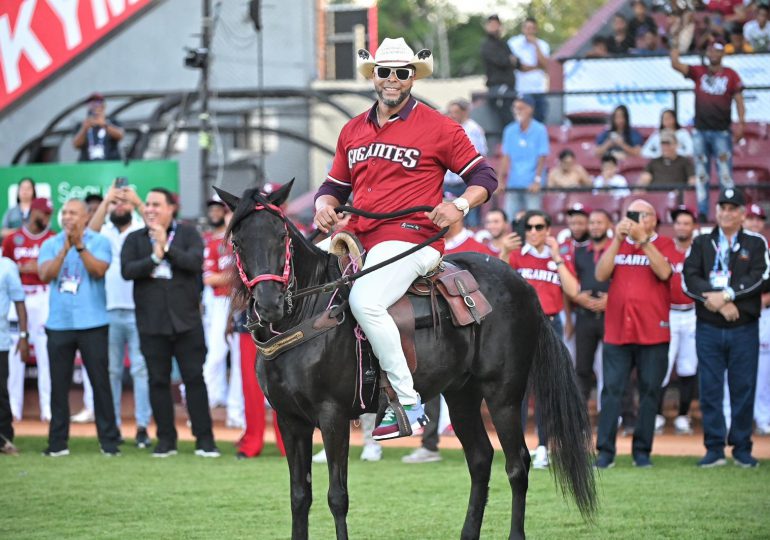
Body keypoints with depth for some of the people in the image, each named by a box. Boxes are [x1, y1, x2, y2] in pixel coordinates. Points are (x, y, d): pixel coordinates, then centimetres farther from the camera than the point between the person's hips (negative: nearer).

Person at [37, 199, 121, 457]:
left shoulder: (99, 242, 2)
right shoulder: (51, 245, 8)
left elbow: (99, 270, -13)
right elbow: (45, 274, -6)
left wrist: (80, 245, -19)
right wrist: (66, 248, -15)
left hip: (92, 322, -2)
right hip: (58, 324, 2)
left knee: (100, 381, -1)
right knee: (59, 384, 4)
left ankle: (109, 440, 2)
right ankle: (57, 442, 9)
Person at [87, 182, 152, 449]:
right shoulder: (104, 232, 10)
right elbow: (90, 233, -11)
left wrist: (139, 202, -24)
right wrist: (105, 201, -19)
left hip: (138, 312, -2)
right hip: (110, 311, 2)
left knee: (141, 370, -2)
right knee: (111, 371, 5)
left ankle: (142, 427, -2)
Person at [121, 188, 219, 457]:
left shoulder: (188, 233, 5)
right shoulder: (135, 239, 8)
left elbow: (196, 261, -12)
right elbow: (126, 271, -7)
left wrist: (167, 247, -17)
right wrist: (154, 258, -17)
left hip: (186, 321, -2)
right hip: (151, 323, 2)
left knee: (195, 379, -2)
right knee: (158, 381, 5)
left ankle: (204, 439, 1)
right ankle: (166, 440, 13)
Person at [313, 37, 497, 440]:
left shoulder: (438, 128, 2)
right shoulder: (353, 130, 19)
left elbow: (483, 176, 4)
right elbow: (335, 184, 27)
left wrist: (460, 206, -16)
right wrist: (324, 204, 3)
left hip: (410, 238, -8)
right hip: (356, 237, 8)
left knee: (364, 300, -31)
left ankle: (408, 404, -27)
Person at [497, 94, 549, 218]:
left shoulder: (540, 130, -3)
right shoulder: (510, 131, 7)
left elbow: (542, 158, -5)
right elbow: (506, 157, 8)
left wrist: (537, 180, -12)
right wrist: (500, 180, 1)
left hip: (532, 185, -4)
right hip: (513, 185, 4)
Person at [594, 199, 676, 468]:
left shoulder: (663, 244, 6)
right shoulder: (617, 243, 14)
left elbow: (664, 272, -14)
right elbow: (601, 274, -1)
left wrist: (643, 239, -17)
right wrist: (618, 239, -8)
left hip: (652, 333, -2)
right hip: (617, 331, 2)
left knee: (649, 392, 2)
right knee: (611, 390, -2)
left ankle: (642, 451, 8)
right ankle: (605, 451, -2)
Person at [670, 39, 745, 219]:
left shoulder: (731, 75, 4)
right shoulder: (698, 72, 8)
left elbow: (739, 101, 1)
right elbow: (675, 64, -3)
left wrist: (740, 123, -11)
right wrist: (675, 42, -15)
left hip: (722, 131, -2)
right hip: (700, 131, 2)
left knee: (725, 175, -6)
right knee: (701, 175, 4)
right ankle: (702, 213, 7)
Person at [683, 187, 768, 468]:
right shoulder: (701, 243, 10)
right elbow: (690, 280, -2)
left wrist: (725, 295, -18)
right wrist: (719, 302, -14)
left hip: (744, 329, -1)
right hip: (708, 329, 1)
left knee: (743, 389, 0)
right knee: (710, 389, 1)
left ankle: (742, 449, 7)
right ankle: (714, 448, 7)